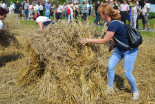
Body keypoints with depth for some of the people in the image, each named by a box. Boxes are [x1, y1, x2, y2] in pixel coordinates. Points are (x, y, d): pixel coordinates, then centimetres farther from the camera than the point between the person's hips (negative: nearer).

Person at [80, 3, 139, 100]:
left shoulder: (114, 24, -31)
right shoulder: (113, 22, -4)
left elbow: (105, 40, -25)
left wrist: (89, 40, -20)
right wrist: (112, 45, 6)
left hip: (130, 50, -8)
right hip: (119, 48, 9)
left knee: (127, 73, -3)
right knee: (110, 66, 3)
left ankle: (135, 91, 22)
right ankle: (110, 88, 19)